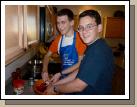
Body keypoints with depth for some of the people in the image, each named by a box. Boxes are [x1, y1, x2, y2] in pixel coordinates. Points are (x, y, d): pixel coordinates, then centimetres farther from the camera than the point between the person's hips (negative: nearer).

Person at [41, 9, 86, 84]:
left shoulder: (79, 38, -16)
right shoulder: (58, 39, 1)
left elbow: (80, 63, -16)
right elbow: (47, 56, 10)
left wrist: (60, 73, -18)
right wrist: (45, 70, -8)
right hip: (64, 77, 4)